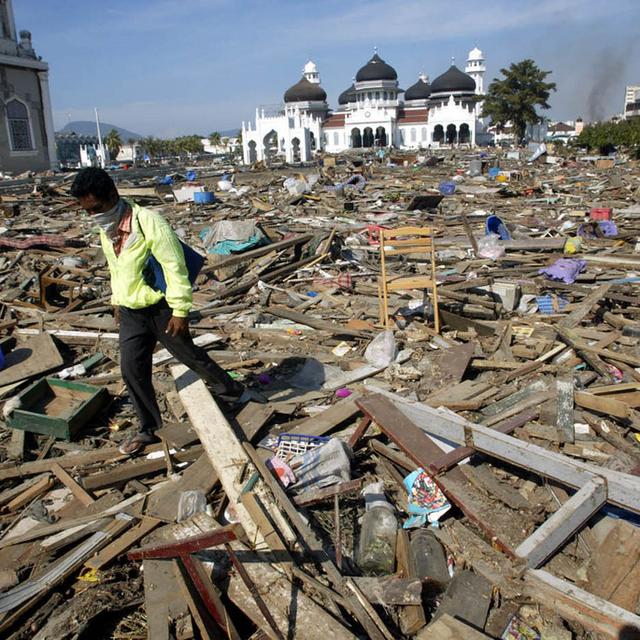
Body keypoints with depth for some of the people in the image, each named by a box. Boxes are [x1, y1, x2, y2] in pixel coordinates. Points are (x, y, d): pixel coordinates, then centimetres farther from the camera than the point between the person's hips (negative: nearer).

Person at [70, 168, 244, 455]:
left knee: (189, 355, 9)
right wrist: (116, 300, 23)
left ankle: (230, 389, 35)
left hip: (161, 307, -7)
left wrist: (180, 311, -20)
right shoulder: (106, 228, 2)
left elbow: (176, 268, -22)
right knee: (131, 369, 6)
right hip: (131, 312, 7)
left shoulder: (149, 222, -23)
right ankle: (147, 428, 23)